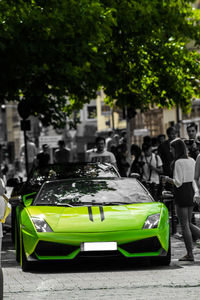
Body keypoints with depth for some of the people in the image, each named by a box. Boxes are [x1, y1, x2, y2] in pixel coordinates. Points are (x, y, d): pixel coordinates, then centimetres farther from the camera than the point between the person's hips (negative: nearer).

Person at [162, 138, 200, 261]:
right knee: (189, 223, 16)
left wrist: (167, 179, -2)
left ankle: (190, 254, 2)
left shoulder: (178, 162, -15)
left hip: (181, 194, -8)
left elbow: (178, 182, -17)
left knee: (184, 225, -1)